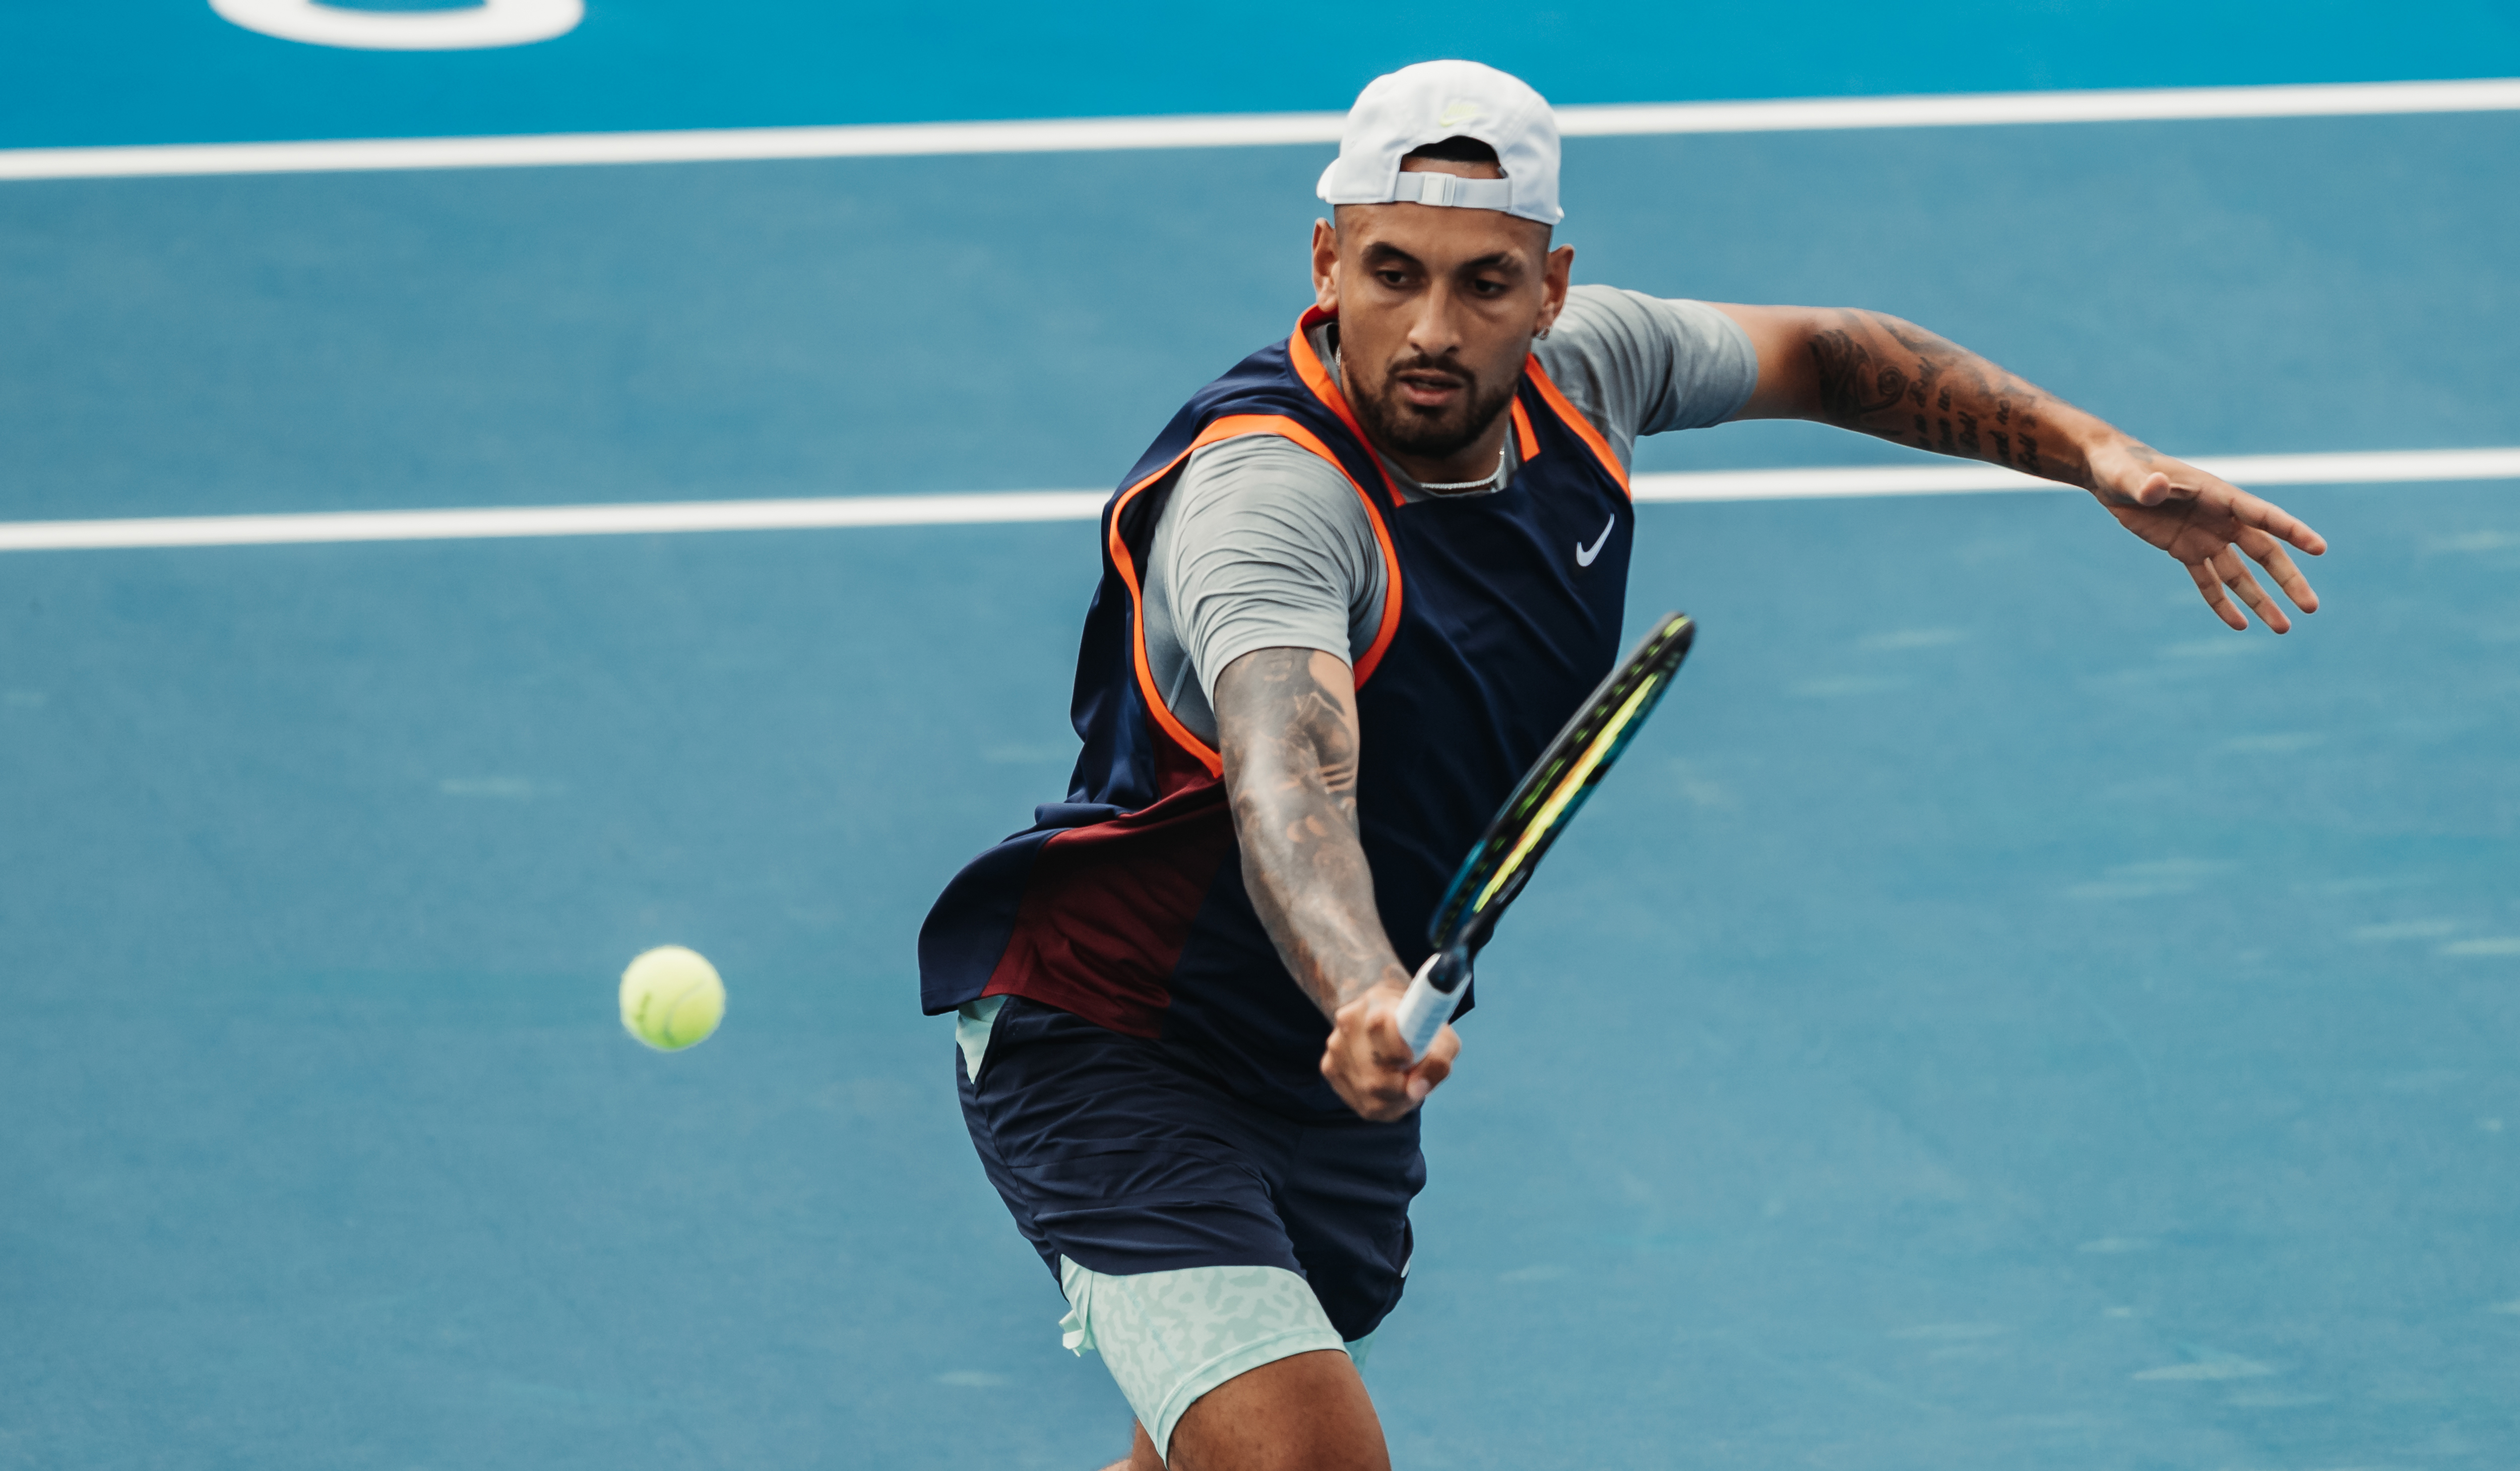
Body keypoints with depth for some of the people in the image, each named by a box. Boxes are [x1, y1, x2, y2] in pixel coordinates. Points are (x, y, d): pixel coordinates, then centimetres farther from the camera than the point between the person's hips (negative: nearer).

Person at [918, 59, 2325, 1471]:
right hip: (1113, 1044, -8)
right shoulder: (1265, 494, -33)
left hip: (1341, 1083, 8)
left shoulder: (1580, 369, -9)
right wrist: (1366, 998, -71)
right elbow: (1288, 787, -51)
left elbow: (1818, 355, 11)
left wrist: (2100, 454, 1)